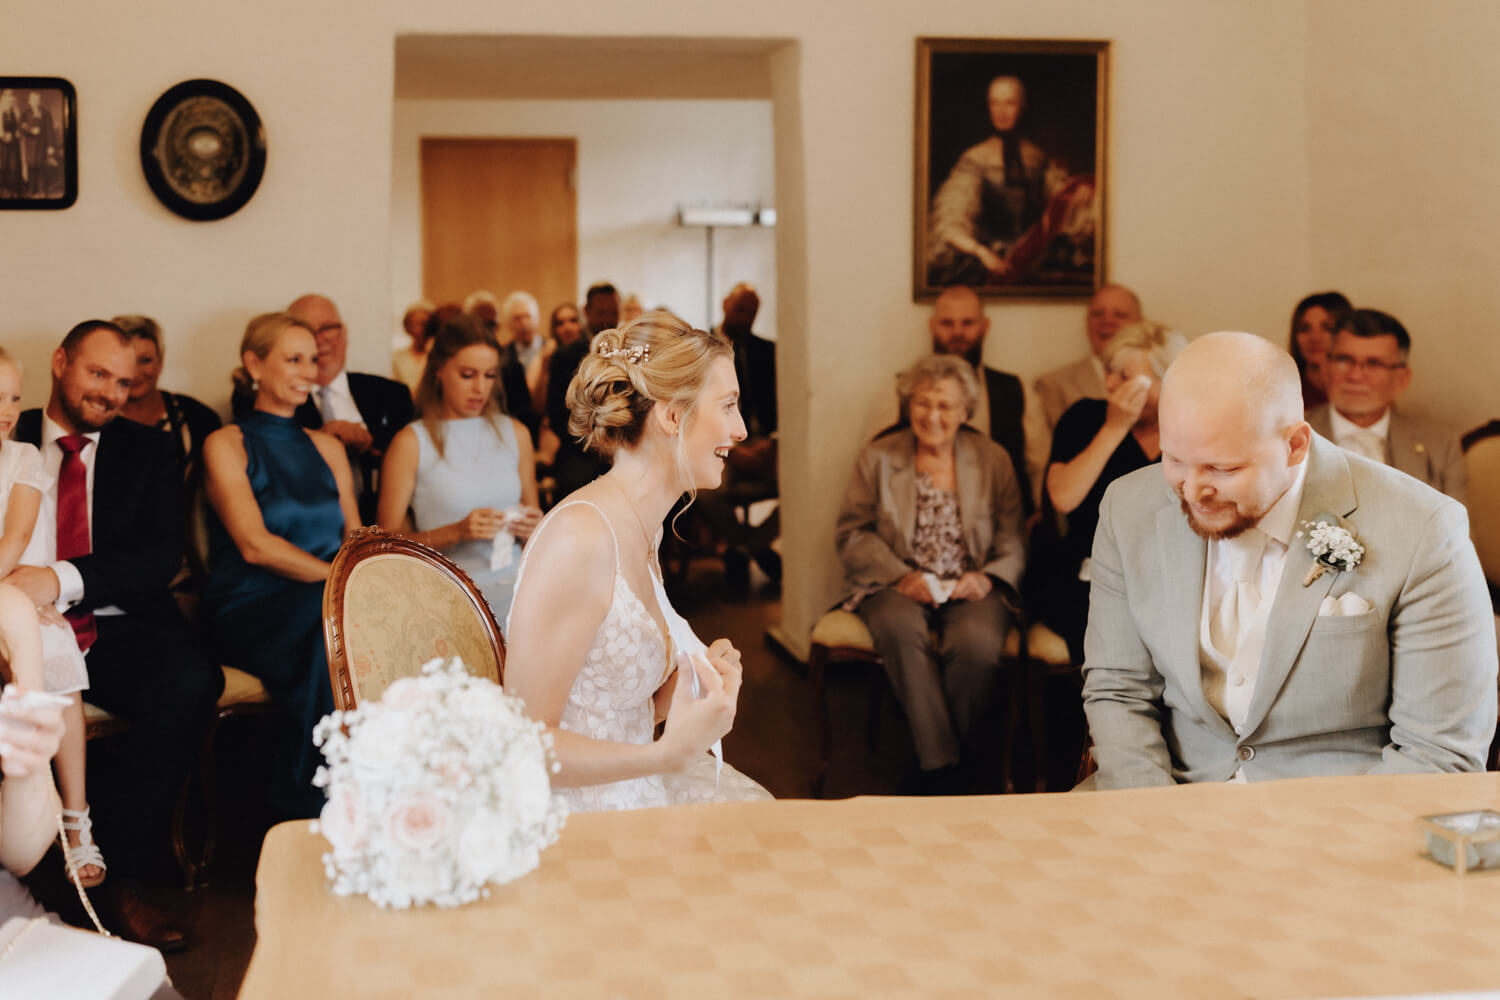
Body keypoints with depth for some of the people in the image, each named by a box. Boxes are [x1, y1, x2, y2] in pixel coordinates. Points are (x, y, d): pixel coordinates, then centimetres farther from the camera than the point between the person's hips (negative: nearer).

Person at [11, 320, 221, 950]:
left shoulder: (148, 451, 14)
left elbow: (162, 556, -1)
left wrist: (62, 579, -19)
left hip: (118, 632, 1)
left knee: (191, 682, -32)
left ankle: (122, 879, -20)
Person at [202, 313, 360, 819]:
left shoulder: (327, 446, 21)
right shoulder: (226, 445, 4)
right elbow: (255, 545, -9)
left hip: (321, 604, 4)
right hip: (248, 609, -4)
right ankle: (307, 808, -26)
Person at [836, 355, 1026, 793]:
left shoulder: (993, 460, 13)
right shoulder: (876, 458, 11)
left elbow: (1014, 539, 8)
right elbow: (853, 533, 4)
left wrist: (989, 577, -13)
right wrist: (901, 575, -12)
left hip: (970, 588, 0)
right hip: (899, 585, 0)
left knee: (975, 642, -34)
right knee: (900, 628, -35)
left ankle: (974, 756, -11)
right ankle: (939, 762, -28)